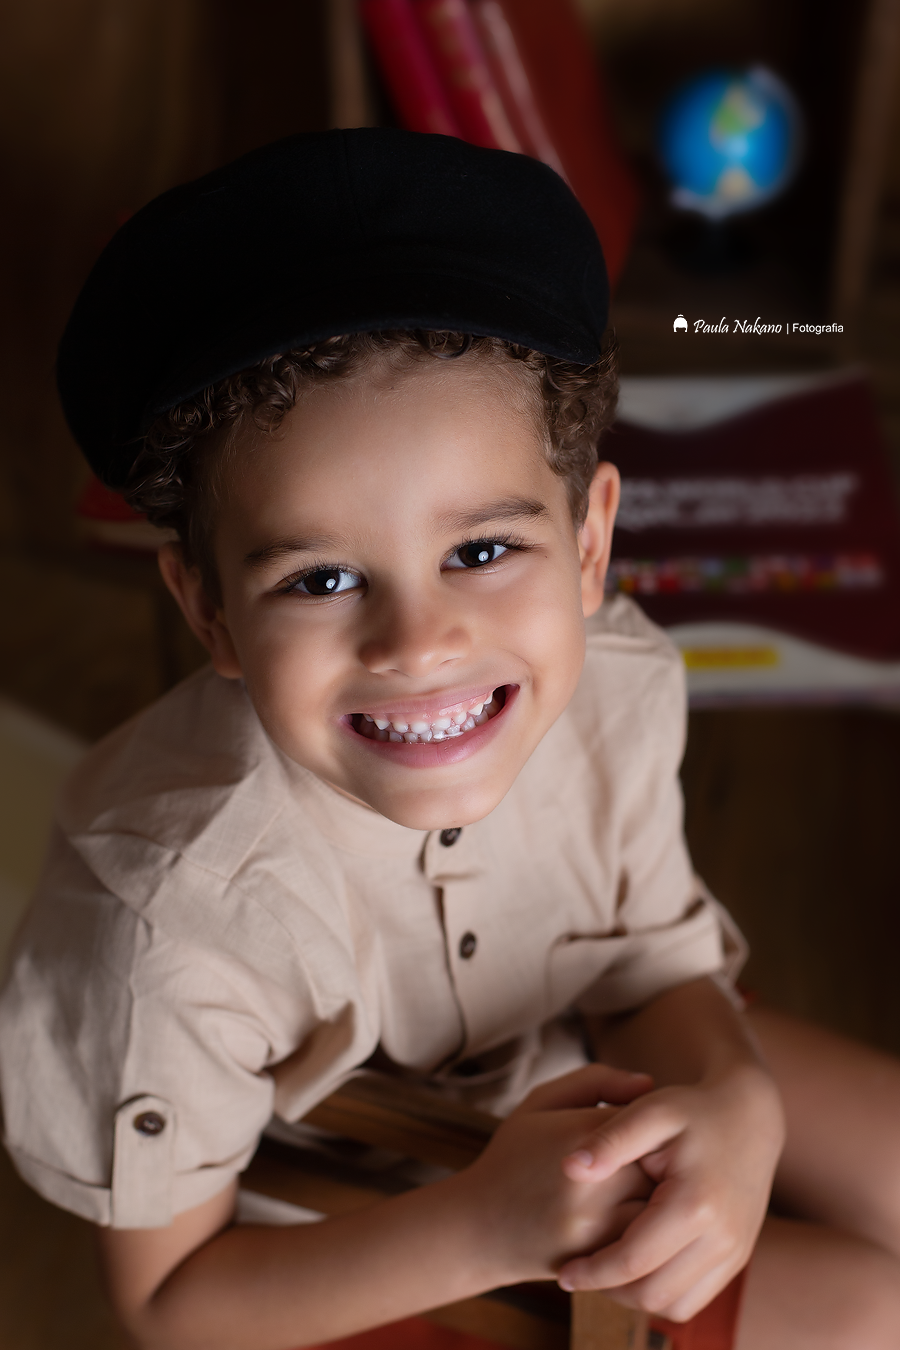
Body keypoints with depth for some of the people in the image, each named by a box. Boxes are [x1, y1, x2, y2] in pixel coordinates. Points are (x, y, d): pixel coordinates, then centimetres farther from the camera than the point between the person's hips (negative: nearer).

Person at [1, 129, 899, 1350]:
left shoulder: (614, 684, -25)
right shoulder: (172, 909, -37)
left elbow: (652, 961, -8)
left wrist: (727, 1095, -31)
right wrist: (485, 1226, -34)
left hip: (561, 1061, 5)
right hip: (347, 1243, -4)